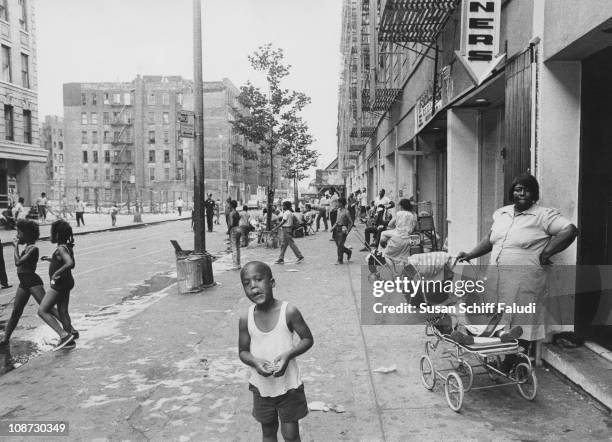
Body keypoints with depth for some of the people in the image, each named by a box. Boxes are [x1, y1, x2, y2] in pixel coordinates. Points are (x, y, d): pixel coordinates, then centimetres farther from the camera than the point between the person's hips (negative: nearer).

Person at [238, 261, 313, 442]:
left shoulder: (289, 311, -18)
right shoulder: (246, 318, -11)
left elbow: (308, 339, -7)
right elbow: (242, 352, 1)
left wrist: (288, 354, -24)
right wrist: (255, 361, -20)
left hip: (289, 385, -2)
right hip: (261, 386, 2)